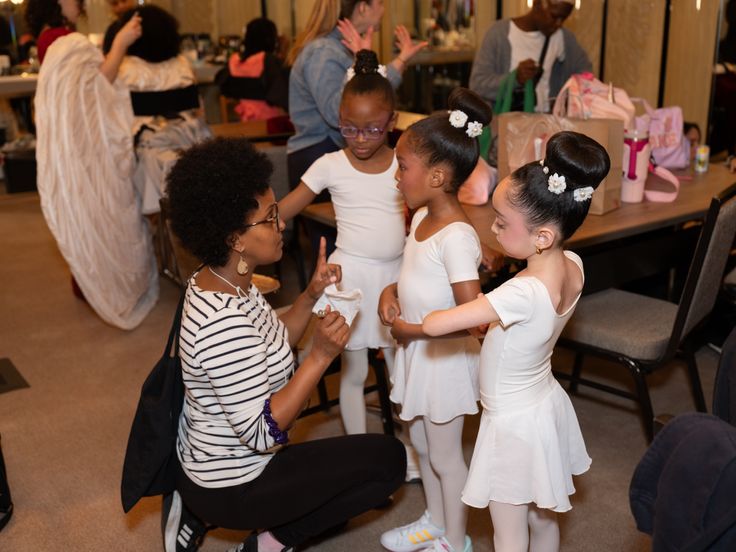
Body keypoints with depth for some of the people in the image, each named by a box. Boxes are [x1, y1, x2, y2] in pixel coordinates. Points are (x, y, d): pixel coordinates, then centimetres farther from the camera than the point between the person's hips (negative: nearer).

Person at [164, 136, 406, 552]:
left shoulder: (230, 283, -4)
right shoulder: (223, 322, -33)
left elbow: (269, 350, 8)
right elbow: (261, 433, -30)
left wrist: (311, 297, -4)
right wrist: (321, 356, -29)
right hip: (233, 486, -9)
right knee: (389, 458, -3)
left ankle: (200, 513, 19)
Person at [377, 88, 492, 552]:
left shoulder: (456, 237, -28)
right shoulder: (422, 218, -1)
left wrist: (411, 330, -20)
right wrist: (391, 292, -4)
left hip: (445, 357, -9)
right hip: (418, 352, 9)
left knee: (445, 456, 10)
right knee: (422, 443, 24)